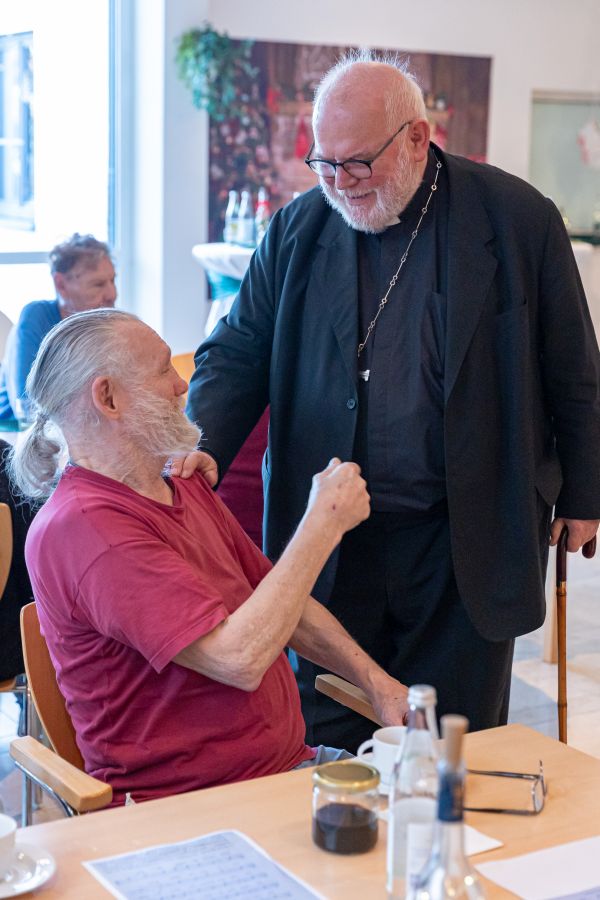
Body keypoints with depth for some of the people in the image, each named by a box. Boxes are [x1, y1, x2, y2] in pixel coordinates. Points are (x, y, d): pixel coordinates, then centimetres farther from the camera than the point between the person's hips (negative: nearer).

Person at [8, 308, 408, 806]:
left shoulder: (187, 489, 14)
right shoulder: (79, 527, -19)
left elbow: (284, 604, 22)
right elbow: (239, 659, -25)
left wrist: (377, 682, 8)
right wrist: (324, 522, -16)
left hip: (288, 761, 9)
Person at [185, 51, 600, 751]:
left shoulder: (519, 220, -5)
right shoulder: (297, 229, 2)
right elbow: (237, 354, 5)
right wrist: (204, 448, -14)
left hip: (466, 541, -2)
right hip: (331, 542, 2)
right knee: (323, 743, 8)